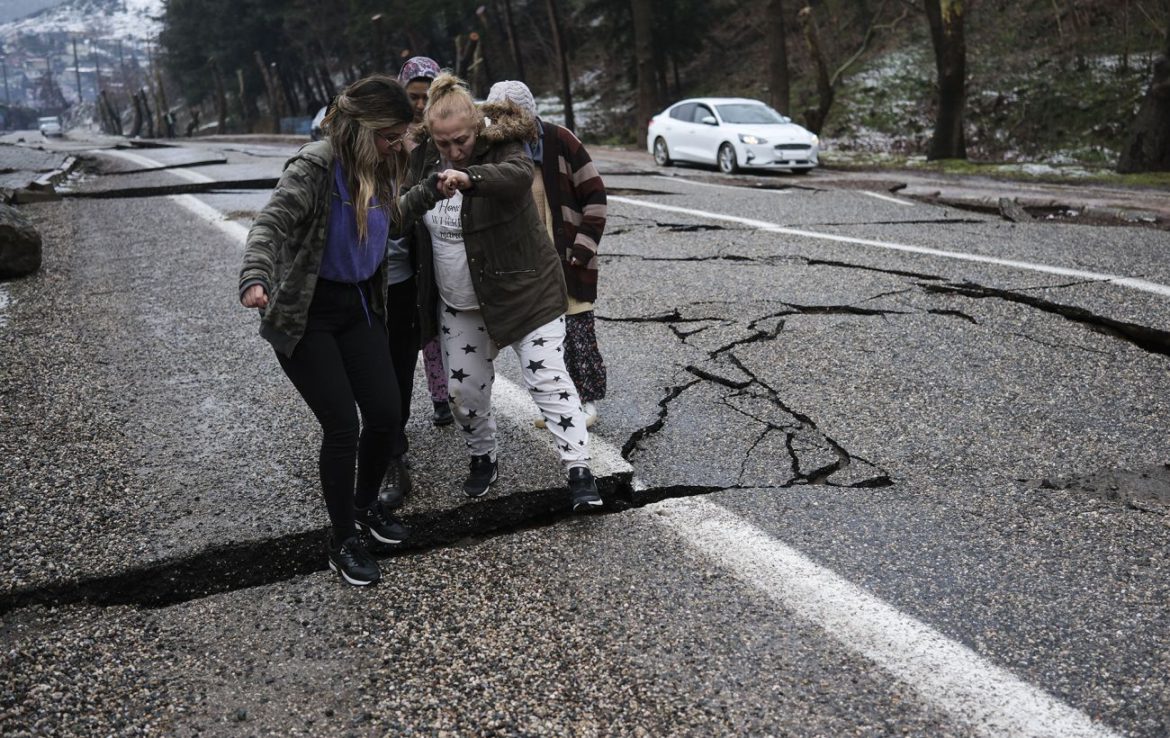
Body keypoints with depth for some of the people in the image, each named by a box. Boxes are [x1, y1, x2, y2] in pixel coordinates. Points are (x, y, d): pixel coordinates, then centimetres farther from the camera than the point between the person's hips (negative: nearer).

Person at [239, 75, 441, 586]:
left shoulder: (379, 168, 3)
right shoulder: (314, 167, -19)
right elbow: (271, 223, -32)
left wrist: (430, 191, 12)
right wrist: (255, 279, -49)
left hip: (360, 307, 7)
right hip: (306, 315, -6)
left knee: (386, 415, 3)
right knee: (342, 426, -7)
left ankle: (366, 504, 32)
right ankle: (343, 541, 14)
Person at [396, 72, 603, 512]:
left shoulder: (502, 149, -16)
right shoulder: (424, 160, 1)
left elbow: (519, 174, -42)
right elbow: (406, 216, 19)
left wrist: (469, 177, -58)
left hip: (523, 293, -5)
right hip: (459, 305, 6)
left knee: (547, 379, -9)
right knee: (464, 389, 10)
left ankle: (579, 471, -3)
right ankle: (483, 458, 34)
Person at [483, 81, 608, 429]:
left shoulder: (558, 140, -11)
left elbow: (594, 193, -8)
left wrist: (583, 247, -12)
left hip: (568, 257, -4)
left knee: (577, 329, 2)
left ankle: (588, 402, 17)